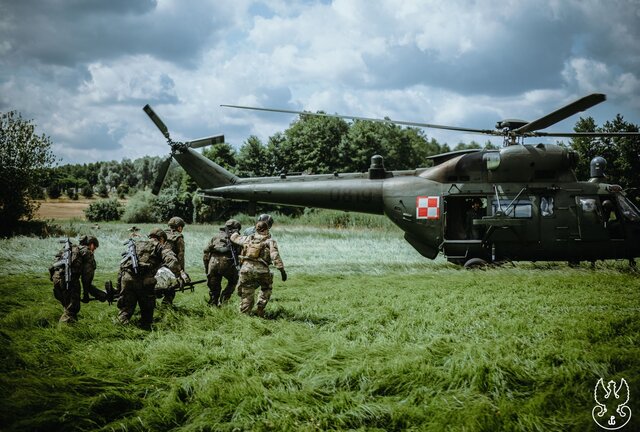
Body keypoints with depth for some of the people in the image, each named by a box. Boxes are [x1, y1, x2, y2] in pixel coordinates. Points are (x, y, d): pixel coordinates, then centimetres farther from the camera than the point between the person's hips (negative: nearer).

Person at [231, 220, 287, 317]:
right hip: (261, 269, -2)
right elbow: (275, 256, -9)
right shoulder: (270, 241, 4)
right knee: (266, 289, 23)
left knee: (246, 294, 11)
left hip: (246, 268, 2)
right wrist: (282, 270, -12)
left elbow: (234, 237, 30)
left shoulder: (248, 239, 15)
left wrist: (236, 233, 53)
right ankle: (260, 310, 14)